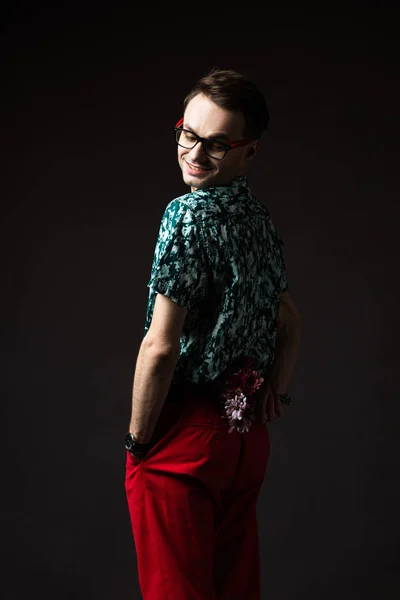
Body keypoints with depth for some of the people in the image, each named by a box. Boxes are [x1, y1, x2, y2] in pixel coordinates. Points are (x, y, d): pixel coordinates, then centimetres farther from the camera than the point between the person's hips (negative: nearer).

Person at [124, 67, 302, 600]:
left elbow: (161, 346, -21)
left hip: (185, 435, -8)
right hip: (247, 433, 8)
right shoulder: (261, 219, 9)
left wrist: (137, 437, -10)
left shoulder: (188, 213, -17)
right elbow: (290, 324, 19)